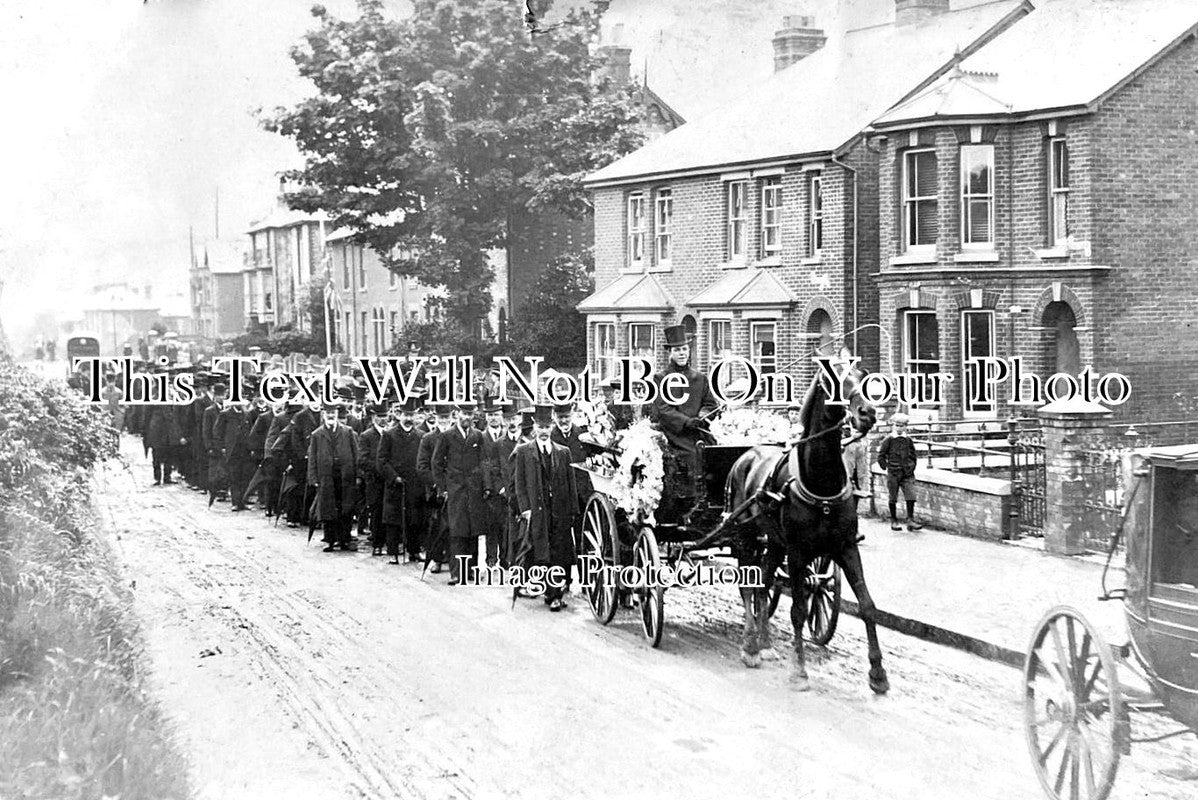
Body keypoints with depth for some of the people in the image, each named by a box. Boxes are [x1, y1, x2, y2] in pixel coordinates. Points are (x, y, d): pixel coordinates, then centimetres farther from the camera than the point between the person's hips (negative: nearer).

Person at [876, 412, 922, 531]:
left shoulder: (908, 440, 7)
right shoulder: (889, 440, -4)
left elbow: (913, 455, 20)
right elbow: (880, 456, -1)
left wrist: (912, 467, 11)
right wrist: (886, 467, -5)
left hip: (907, 474, 3)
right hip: (893, 474, -3)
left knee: (911, 496, -6)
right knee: (893, 498, 6)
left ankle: (910, 520, -3)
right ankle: (893, 521, 16)